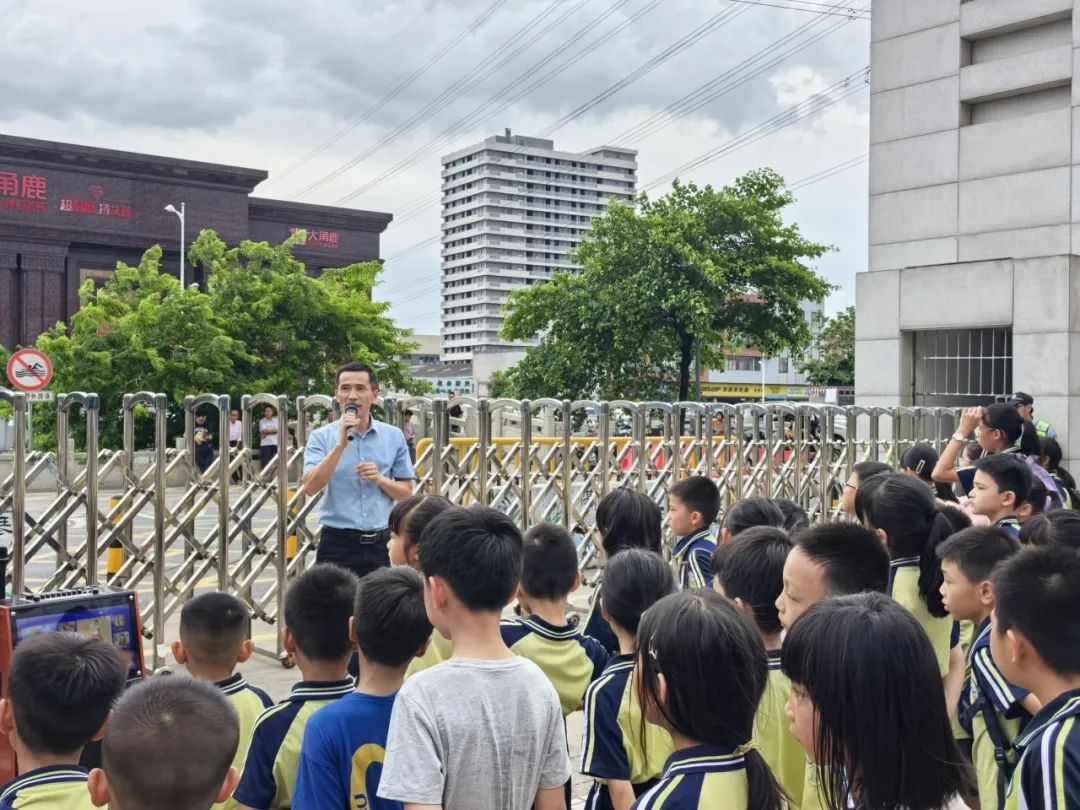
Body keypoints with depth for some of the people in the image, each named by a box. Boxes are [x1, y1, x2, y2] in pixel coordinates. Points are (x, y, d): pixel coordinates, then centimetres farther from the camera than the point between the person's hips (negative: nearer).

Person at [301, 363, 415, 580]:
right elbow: (310, 487, -14)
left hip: (380, 544, 2)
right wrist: (341, 444, -20)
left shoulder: (394, 436, 5)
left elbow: (406, 492, 9)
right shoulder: (322, 437, -1)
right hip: (337, 543, -2)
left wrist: (380, 480, -11)